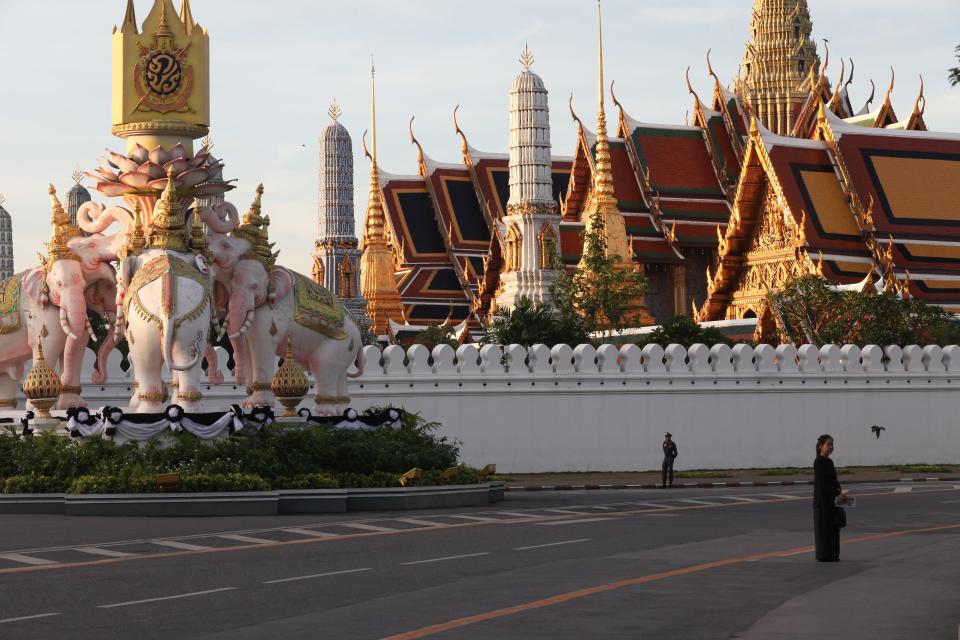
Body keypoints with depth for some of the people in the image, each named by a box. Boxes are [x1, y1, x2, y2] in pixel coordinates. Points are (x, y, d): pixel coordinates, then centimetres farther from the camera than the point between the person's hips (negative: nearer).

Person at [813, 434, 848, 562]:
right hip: (822, 500, -9)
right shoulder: (819, 462, -13)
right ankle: (823, 555, -1)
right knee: (823, 527, -4)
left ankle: (831, 555, 15)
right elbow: (822, 483, -19)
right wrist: (838, 493, -20)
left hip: (831, 501, 9)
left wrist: (840, 493, 0)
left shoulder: (829, 462, 14)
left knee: (833, 527, 10)